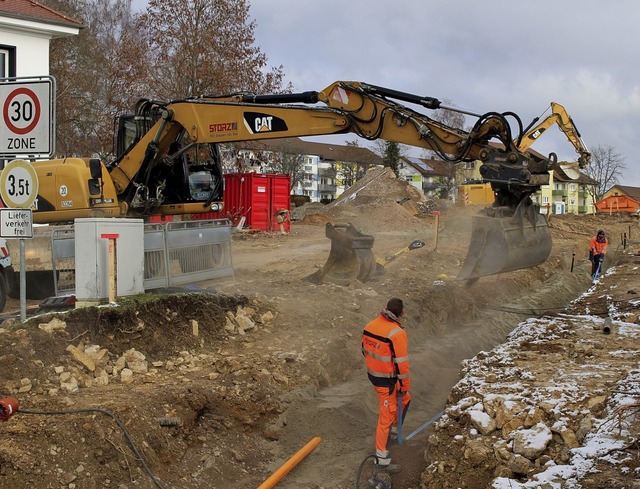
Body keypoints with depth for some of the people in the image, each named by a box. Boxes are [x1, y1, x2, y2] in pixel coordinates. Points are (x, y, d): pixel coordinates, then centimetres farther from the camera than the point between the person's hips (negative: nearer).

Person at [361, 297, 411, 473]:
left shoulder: (370, 326, -2)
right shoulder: (397, 333, -24)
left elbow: (365, 350, 11)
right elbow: (401, 363, -21)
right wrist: (404, 386, -10)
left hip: (372, 373, 8)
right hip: (387, 380, -8)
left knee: (405, 399, 28)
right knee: (386, 417, 2)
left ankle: (394, 428, 44)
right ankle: (382, 459, 10)